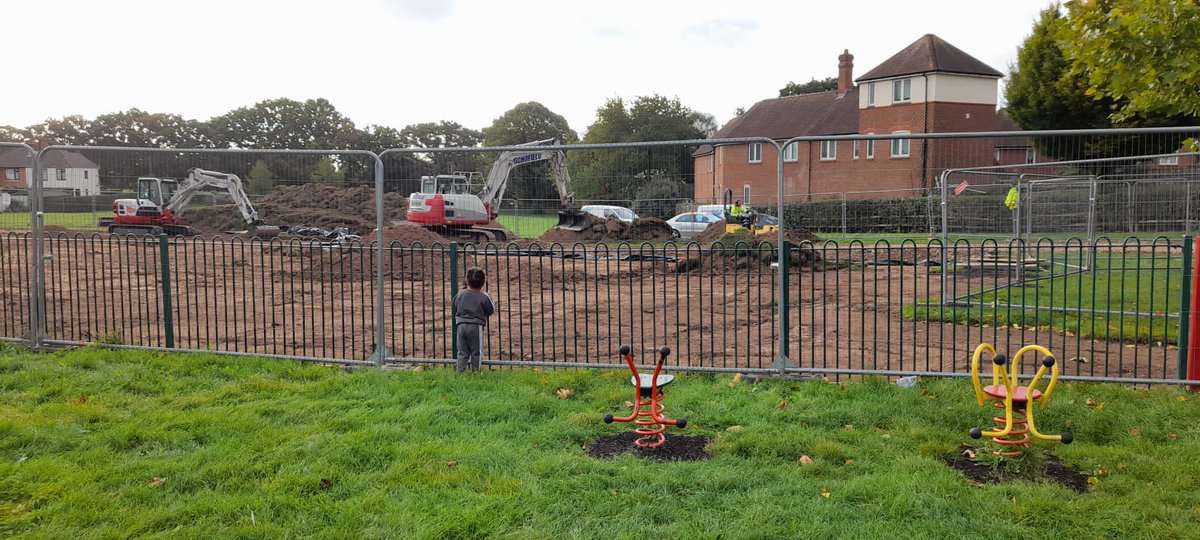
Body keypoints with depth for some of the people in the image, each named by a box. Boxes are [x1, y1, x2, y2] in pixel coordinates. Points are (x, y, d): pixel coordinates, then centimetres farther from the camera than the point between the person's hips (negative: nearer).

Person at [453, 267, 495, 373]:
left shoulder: (460, 294, 2)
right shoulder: (484, 297, -8)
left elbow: (454, 306, 16)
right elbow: (490, 311, 0)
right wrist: (490, 300, 17)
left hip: (461, 326, 3)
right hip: (476, 327, -3)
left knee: (462, 352, 9)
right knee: (476, 353, 7)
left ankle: (460, 372, 4)